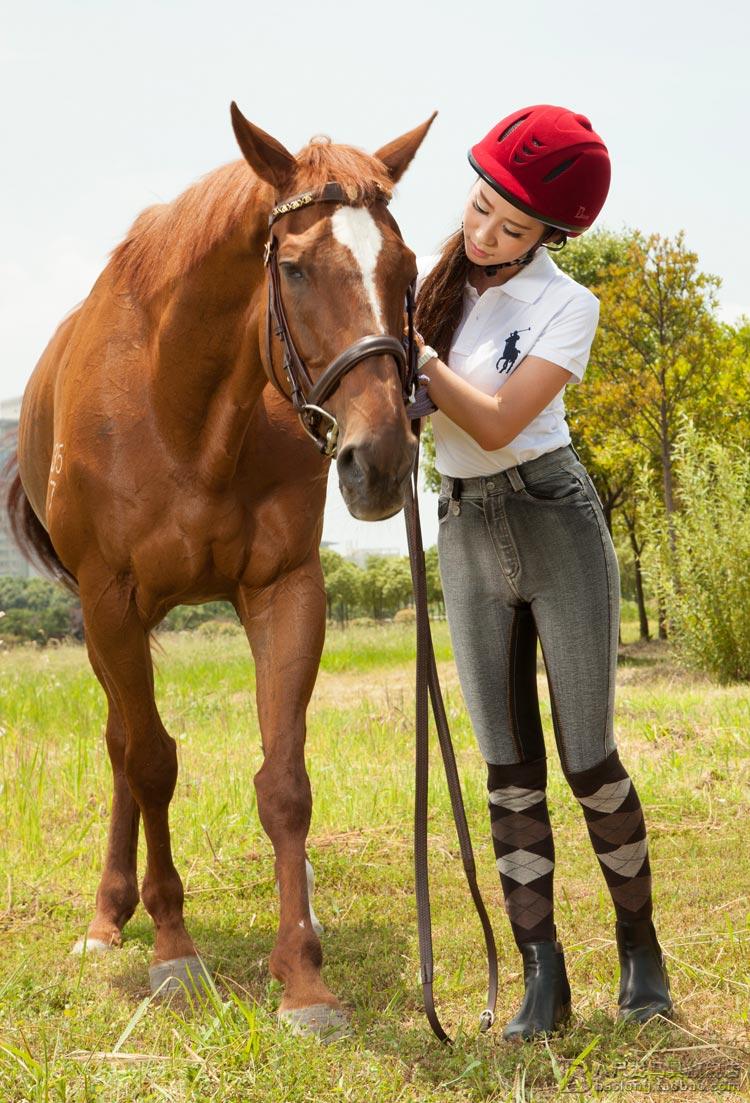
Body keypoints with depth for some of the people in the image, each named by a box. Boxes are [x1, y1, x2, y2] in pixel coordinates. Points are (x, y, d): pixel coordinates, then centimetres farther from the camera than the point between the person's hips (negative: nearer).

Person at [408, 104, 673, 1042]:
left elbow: (497, 423, -19)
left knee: (587, 758, 0)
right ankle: (542, 977, 8)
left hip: (556, 522, -4)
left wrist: (411, 347, -22)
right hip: (465, 535, 4)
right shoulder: (431, 277, 4)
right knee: (509, 767, 3)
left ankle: (640, 945, 19)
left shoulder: (567, 306, -9)